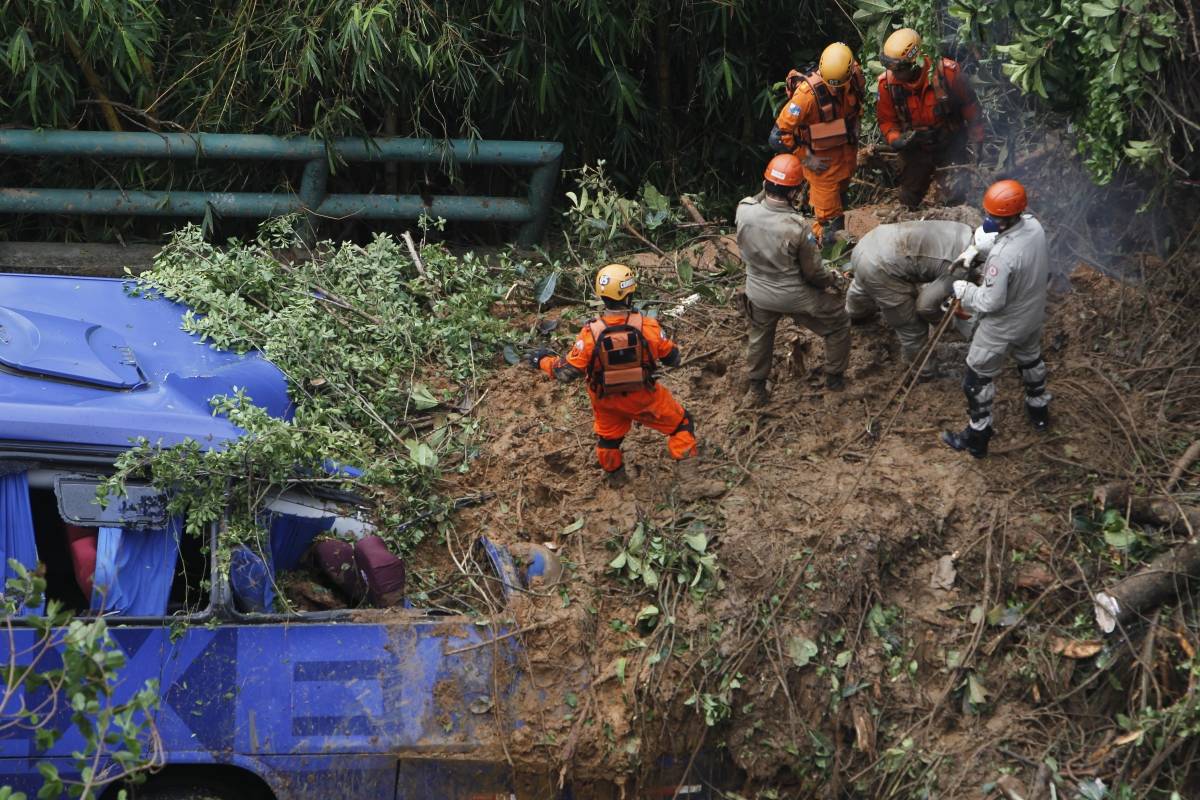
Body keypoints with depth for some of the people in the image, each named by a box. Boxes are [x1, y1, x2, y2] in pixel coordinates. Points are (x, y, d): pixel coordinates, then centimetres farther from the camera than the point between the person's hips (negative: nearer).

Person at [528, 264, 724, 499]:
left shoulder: (590, 334, -26)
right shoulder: (647, 327, -26)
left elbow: (568, 373, -18)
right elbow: (672, 358, -9)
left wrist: (544, 361, 0)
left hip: (607, 402, 1)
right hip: (644, 398, -1)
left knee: (607, 435, 30)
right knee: (681, 425, 17)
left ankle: (615, 476, 54)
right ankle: (690, 483, 14)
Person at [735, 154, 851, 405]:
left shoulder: (744, 211, -24)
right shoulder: (798, 227, -34)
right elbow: (813, 273, -17)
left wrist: (767, 188, -9)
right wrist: (832, 280, 3)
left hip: (758, 295, 4)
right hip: (793, 297, -4)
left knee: (759, 337, 33)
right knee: (839, 322, 24)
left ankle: (756, 389, 47)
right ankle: (834, 377, 39)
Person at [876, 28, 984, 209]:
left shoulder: (947, 72, -24)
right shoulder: (888, 82, -17)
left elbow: (969, 106, -9)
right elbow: (886, 119, -4)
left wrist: (975, 140, -6)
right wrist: (896, 139, -23)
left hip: (950, 146, -2)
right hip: (914, 149, 2)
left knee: (955, 199, -9)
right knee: (909, 201, 12)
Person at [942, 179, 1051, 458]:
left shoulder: (1003, 255, -40)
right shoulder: (1034, 226, -16)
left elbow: (991, 302, -30)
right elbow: (1044, 271, 1)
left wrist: (963, 290, -15)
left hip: (1003, 327, -7)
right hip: (1033, 315, 7)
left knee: (978, 378, 15)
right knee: (1030, 359, 34)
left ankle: (977, 439, 30)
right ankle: (1039, 411, 56)